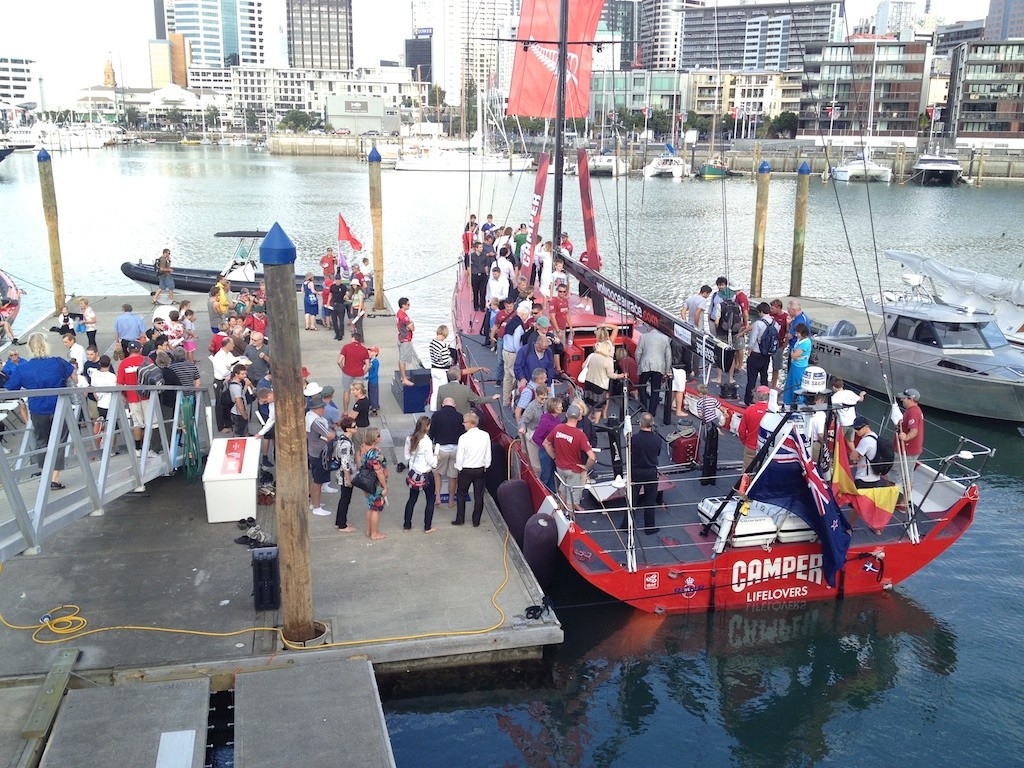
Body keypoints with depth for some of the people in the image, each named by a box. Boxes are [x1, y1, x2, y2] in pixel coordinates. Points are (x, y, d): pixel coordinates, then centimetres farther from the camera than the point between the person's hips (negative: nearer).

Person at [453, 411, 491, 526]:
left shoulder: (464, 437, -18)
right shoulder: (485, 436, -8)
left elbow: (459, 456, -11)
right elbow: (488, 454, 1)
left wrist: (459, 468, 6)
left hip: (466, 470, -3)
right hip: (481, 470, 3)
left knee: (462, 495, 15)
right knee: (479, 496, 11)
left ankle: (460, 520, 20)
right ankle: (476, 521, 18)